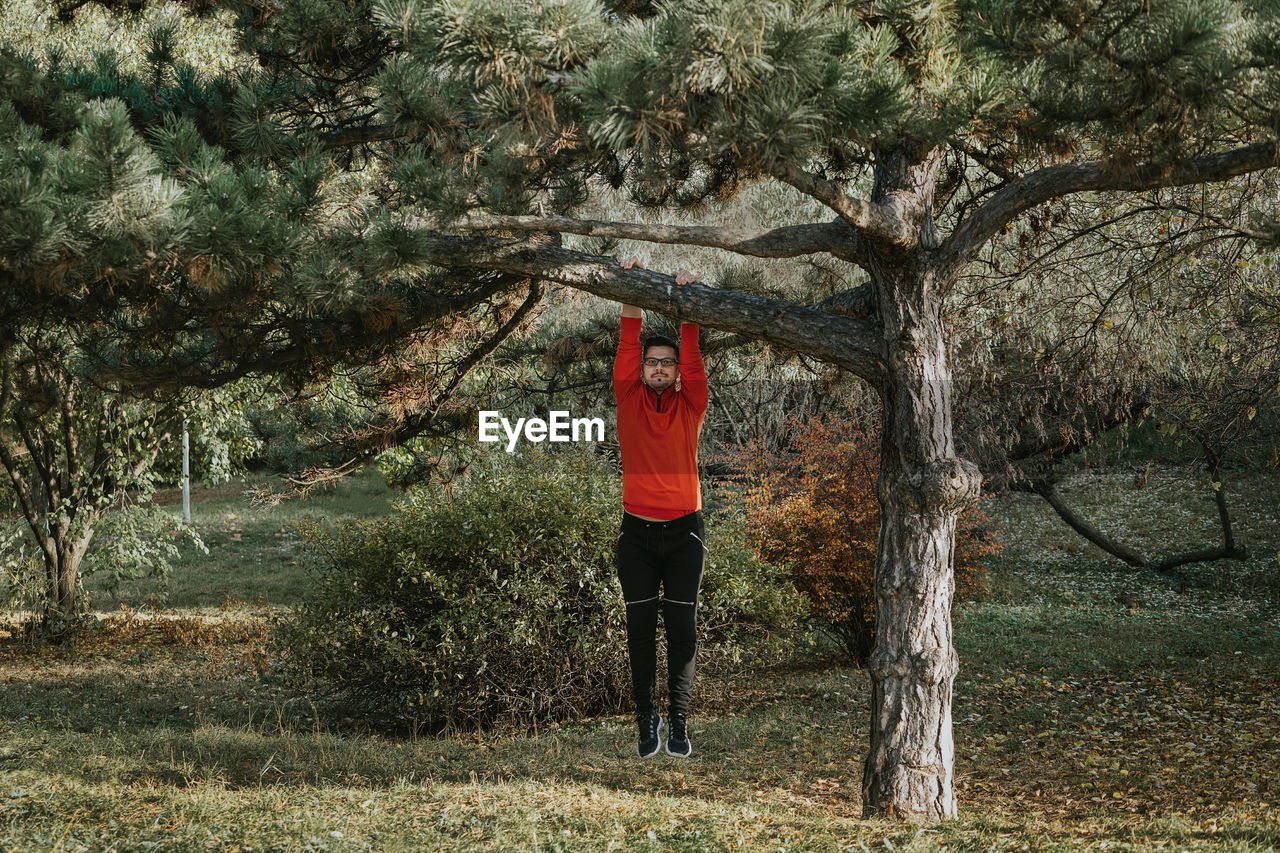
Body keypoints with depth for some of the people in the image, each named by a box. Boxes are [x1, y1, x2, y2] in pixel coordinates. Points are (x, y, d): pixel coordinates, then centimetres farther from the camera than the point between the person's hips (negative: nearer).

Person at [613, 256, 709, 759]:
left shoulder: (690, 406, 3)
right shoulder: (630, 401, 4)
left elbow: (694, 360, -10)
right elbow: (627, 348, -5)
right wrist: (631, 298, -14)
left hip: (683, 532, -1)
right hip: (638, 533, 1)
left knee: (682, 629, -1)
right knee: (641, 630, 3)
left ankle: (678, 722, 4)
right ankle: (647, 720, 10)